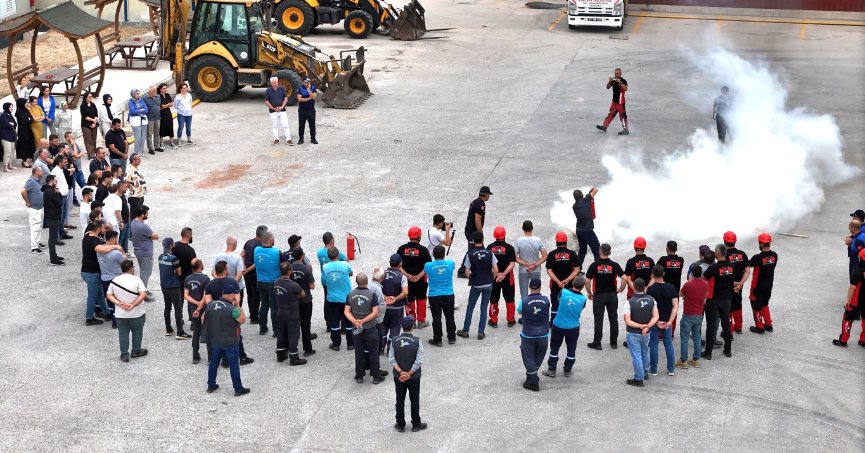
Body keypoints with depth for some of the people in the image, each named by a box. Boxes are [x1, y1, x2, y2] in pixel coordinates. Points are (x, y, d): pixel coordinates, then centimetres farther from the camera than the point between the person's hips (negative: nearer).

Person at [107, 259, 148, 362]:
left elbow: (109, 295, -2)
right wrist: (132, 305, -19)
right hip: (136, 314, -2)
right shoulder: (136, 280, -14)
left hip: (120, 314, 2)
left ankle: (124, 355, 16)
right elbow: (143, 294, -22)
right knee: (137, 332, 17)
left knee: (123, 334, 11)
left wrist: (119, 303, -11)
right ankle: (136, 351, 29)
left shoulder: (115, 280, -3)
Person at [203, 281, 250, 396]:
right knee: (234, 366, 6)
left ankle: (211, 386, 29)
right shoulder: (232, 309, -23)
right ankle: (238, 389, 14)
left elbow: (203, 319, 7)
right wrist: (238, 305, -9)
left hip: (215, 341, 6)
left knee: (214, 363, 19)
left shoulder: (210, 305, -4)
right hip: (230, 343, -5)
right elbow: (243, 320, -11)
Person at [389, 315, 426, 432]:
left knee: (400, 400, 14)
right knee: (415, 400, 14)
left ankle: (400, 425, 24)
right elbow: (419, 362, -19)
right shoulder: (417, 341, -17)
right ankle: (416, 425, 24)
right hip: (414, 377, -2)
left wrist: (401, 372, -12)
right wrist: (409, 374, -13)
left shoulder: (395, 340, -10)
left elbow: (391, 359, -10)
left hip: (398, 377, 2)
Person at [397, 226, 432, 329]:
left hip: (406, 279, 1)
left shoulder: (402, 249, -7)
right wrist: (419, 276, -17)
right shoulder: (423, 250, -13)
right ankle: (421, 321, 19)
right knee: (421, 299, 15)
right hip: (421, 280, -1)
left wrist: (407, 275, -13)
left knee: (409, 300, 12)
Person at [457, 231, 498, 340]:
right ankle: (481, 332, 10)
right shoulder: (489, 253, -6)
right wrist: (491, 279, 9)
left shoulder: (470, 254, -10)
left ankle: (465, 331, 18)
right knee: (484, 308, 9)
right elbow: (495, 270, -7)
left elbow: (467, 272, -10)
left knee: (470, 307, 12)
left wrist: (472, 279, 9)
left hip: (475, 285, -1)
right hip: (488, 285, 1)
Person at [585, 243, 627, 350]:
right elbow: (625, 279, -13)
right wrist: (620, 289, 2)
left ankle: (597, 343, 9)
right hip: (612, 295, 2)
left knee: (598, 320, 4)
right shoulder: (614, 265, -7)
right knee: (613, 319, 12)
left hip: (598, 296, -2)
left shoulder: (594, 265, -9)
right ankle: (614, 342, 19)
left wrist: (589, 293, 6)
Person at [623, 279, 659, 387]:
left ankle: (639, 379, 10)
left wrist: (640, 326, -16)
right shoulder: (651, 300, -7)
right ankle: (645, 373, 41)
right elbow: (655, 317, -7)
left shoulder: (629, 302, -22)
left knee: (636, 356, 4)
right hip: (646, 333, 5)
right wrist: (647, 326, -17)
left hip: (633, 333, -5)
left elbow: (628, 321, -22)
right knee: (645, 353, 24)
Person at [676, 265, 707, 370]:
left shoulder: (688, 284, -19)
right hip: (699, 315, 6)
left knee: (684, 338, 2)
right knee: (696, 337, 15)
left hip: (688, 316, -6)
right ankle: (696, 360, 19)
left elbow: (680, 294, -1)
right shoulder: (705, 284, -2)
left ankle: (683, 361, 4)